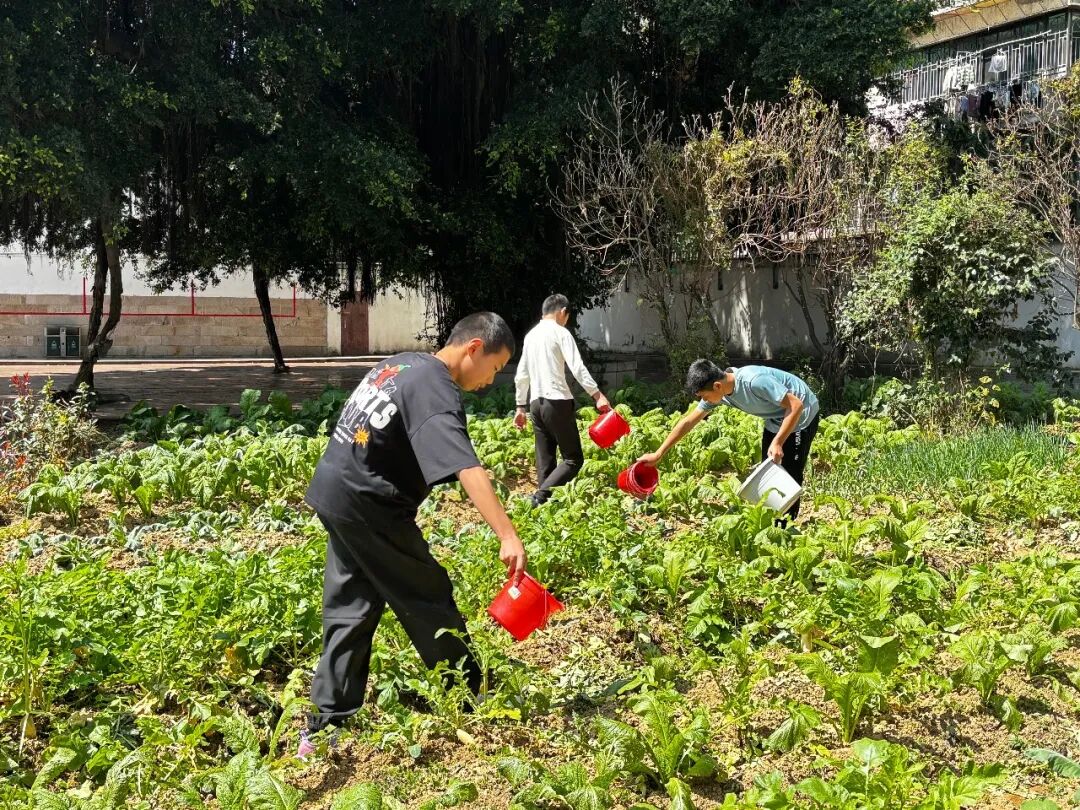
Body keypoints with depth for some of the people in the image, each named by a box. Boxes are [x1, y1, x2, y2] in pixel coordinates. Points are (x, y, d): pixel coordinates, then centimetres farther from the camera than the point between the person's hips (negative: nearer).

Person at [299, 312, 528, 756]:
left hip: (334, 490, 9)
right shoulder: (436, 392, -20)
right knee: (428, 601, 4)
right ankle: (473, 702, 19)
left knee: (349, 609, 13)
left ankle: (327, 726, 17)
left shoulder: (403, 363, 10)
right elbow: (467, 468, -33)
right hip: (367, 506, -9)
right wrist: (508, 536, -41)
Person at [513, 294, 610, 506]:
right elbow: (577, 367, -16)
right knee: (573, 458, -3)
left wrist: (520, 407, 26)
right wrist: (597, 395, -20)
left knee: (545, 461, 9)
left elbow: (521, 375, 20)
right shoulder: (560, 332, -4)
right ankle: (541, 494, -19)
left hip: (536, 403, 7)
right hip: (557, 401, -7)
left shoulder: (531, 335, 16)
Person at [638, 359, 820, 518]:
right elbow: (688, 421, -4)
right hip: (775, 419, 8)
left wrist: (777, 443, -30)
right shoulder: (717, 391, -12)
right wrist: (658, 454, -3)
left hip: (800, 416, -8)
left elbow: (796, 406, -30)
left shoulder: (755, 381, -36)